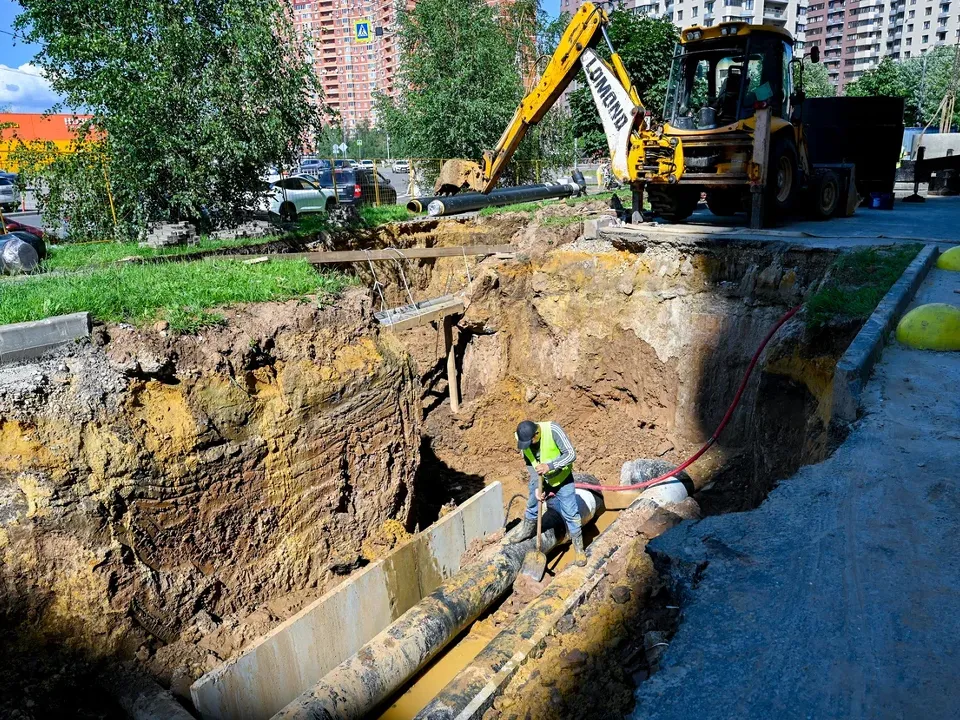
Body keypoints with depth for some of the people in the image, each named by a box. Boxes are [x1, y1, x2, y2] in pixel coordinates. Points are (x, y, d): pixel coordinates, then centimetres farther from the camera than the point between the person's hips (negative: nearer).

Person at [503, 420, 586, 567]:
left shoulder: (552, 430, -33)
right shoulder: (522, 438, -19)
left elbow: (571, 454, -31)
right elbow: (530, 464, -13)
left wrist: (549, 466, -41)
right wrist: (537, 487, -24)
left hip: (561, 478, -4)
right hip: (539, 480, 4)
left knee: (570, 513, -1)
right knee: (532, 506, 20)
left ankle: (578, 548, 15)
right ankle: (527, 530, 47)